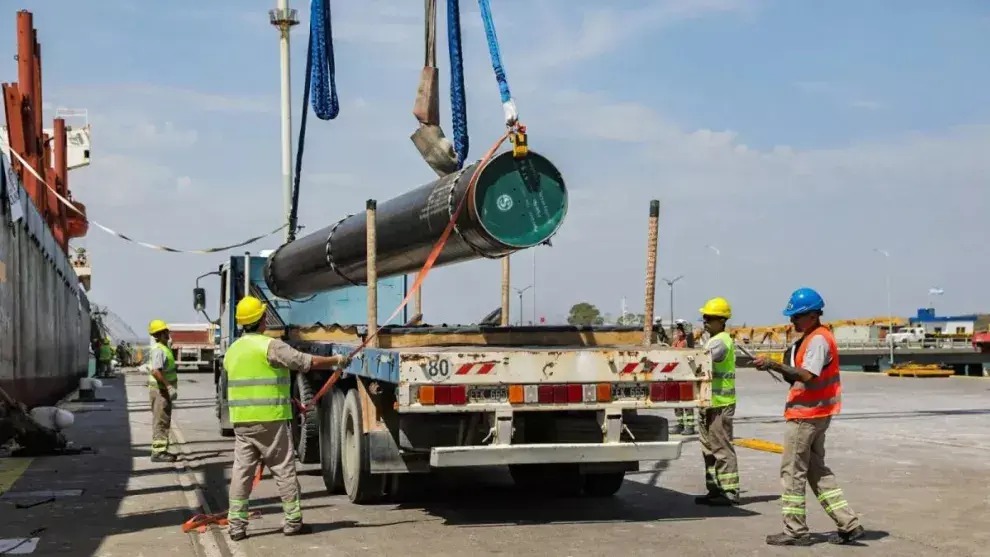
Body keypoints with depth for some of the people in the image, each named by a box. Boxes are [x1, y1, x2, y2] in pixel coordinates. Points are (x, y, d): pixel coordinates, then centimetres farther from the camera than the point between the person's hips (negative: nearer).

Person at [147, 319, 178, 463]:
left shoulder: (164, 348, 14)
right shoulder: (159, 350, -19)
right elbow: (155, 371, -30)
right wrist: (169, 385, -30)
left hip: (164, 390, 10)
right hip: (160, 390, -10)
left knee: (164, 421, 16)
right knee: (160, 421, -6)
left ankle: (162, 450, 23)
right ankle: (158, 452, -3)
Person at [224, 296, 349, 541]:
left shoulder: (232, 351, 13)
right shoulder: (270, 346, -11)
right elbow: (309, 362, -10)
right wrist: (337, 360, 6)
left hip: (241, 420, 6)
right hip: (269, 419, -6)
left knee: (241, 471, 6)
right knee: (284, 470, 4)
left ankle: (236, 525, 4)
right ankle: (293, 521, 10)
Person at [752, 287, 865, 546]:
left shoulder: (818, 340, -16)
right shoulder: (811, 338, 16)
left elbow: (808, 376, -28)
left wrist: (773, 365, -29)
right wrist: (775, 366, 6)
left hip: (807, 415, -11)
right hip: (816, 414, 11)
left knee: (792, 471, -4)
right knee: (817, 470, 15)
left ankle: (795, 531, 2)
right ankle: (848, 524, 15)